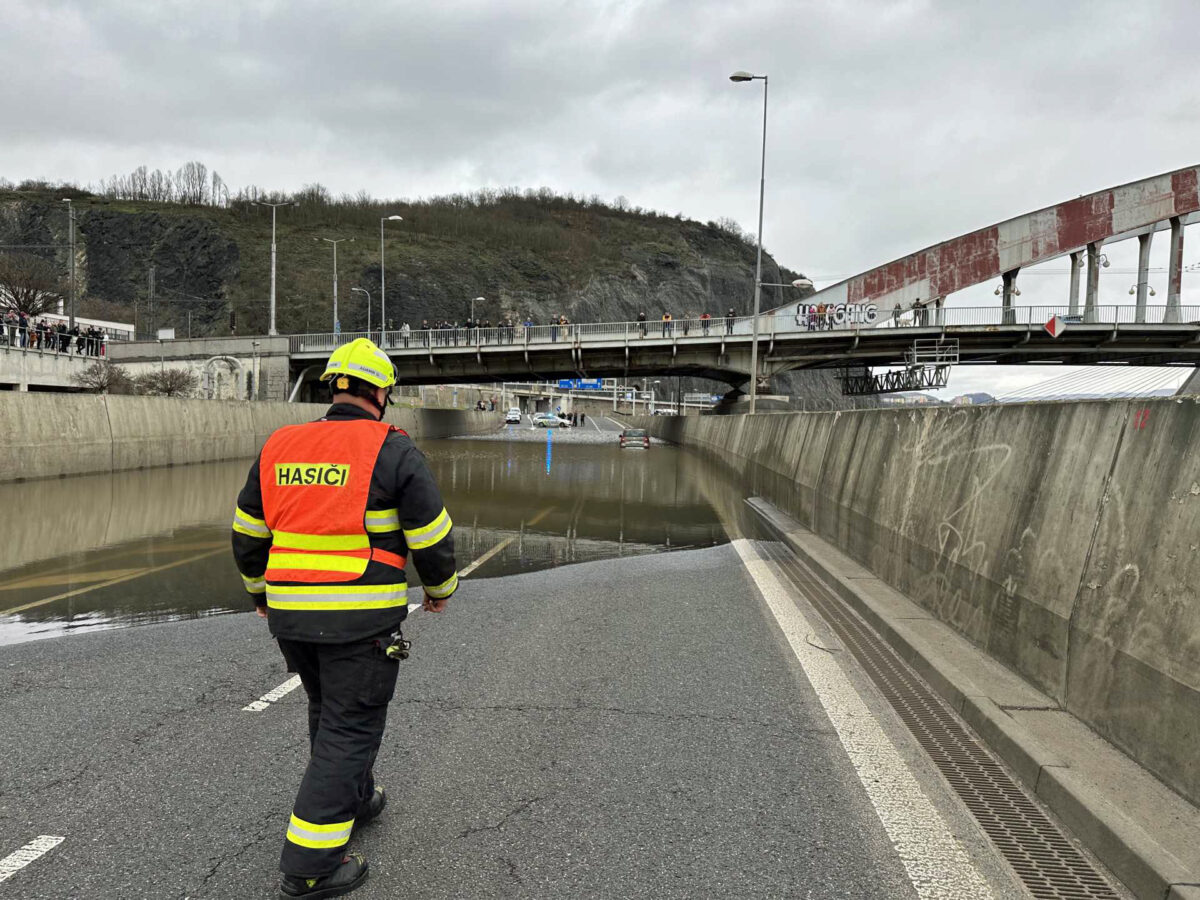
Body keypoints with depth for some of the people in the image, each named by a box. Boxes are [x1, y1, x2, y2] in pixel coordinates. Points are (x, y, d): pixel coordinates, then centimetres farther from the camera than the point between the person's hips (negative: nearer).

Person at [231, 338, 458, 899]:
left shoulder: (278, 448, 7)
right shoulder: (392, 451, -10)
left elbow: (248, 536, 13)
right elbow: (432, 536, -8)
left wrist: (262, 593, 28)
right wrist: (441, 588, 10)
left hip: (289, 614, 6)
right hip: (361, 619, -6)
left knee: (330, 711, 25)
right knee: (350, 728, 4)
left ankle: (353, 801, 44)